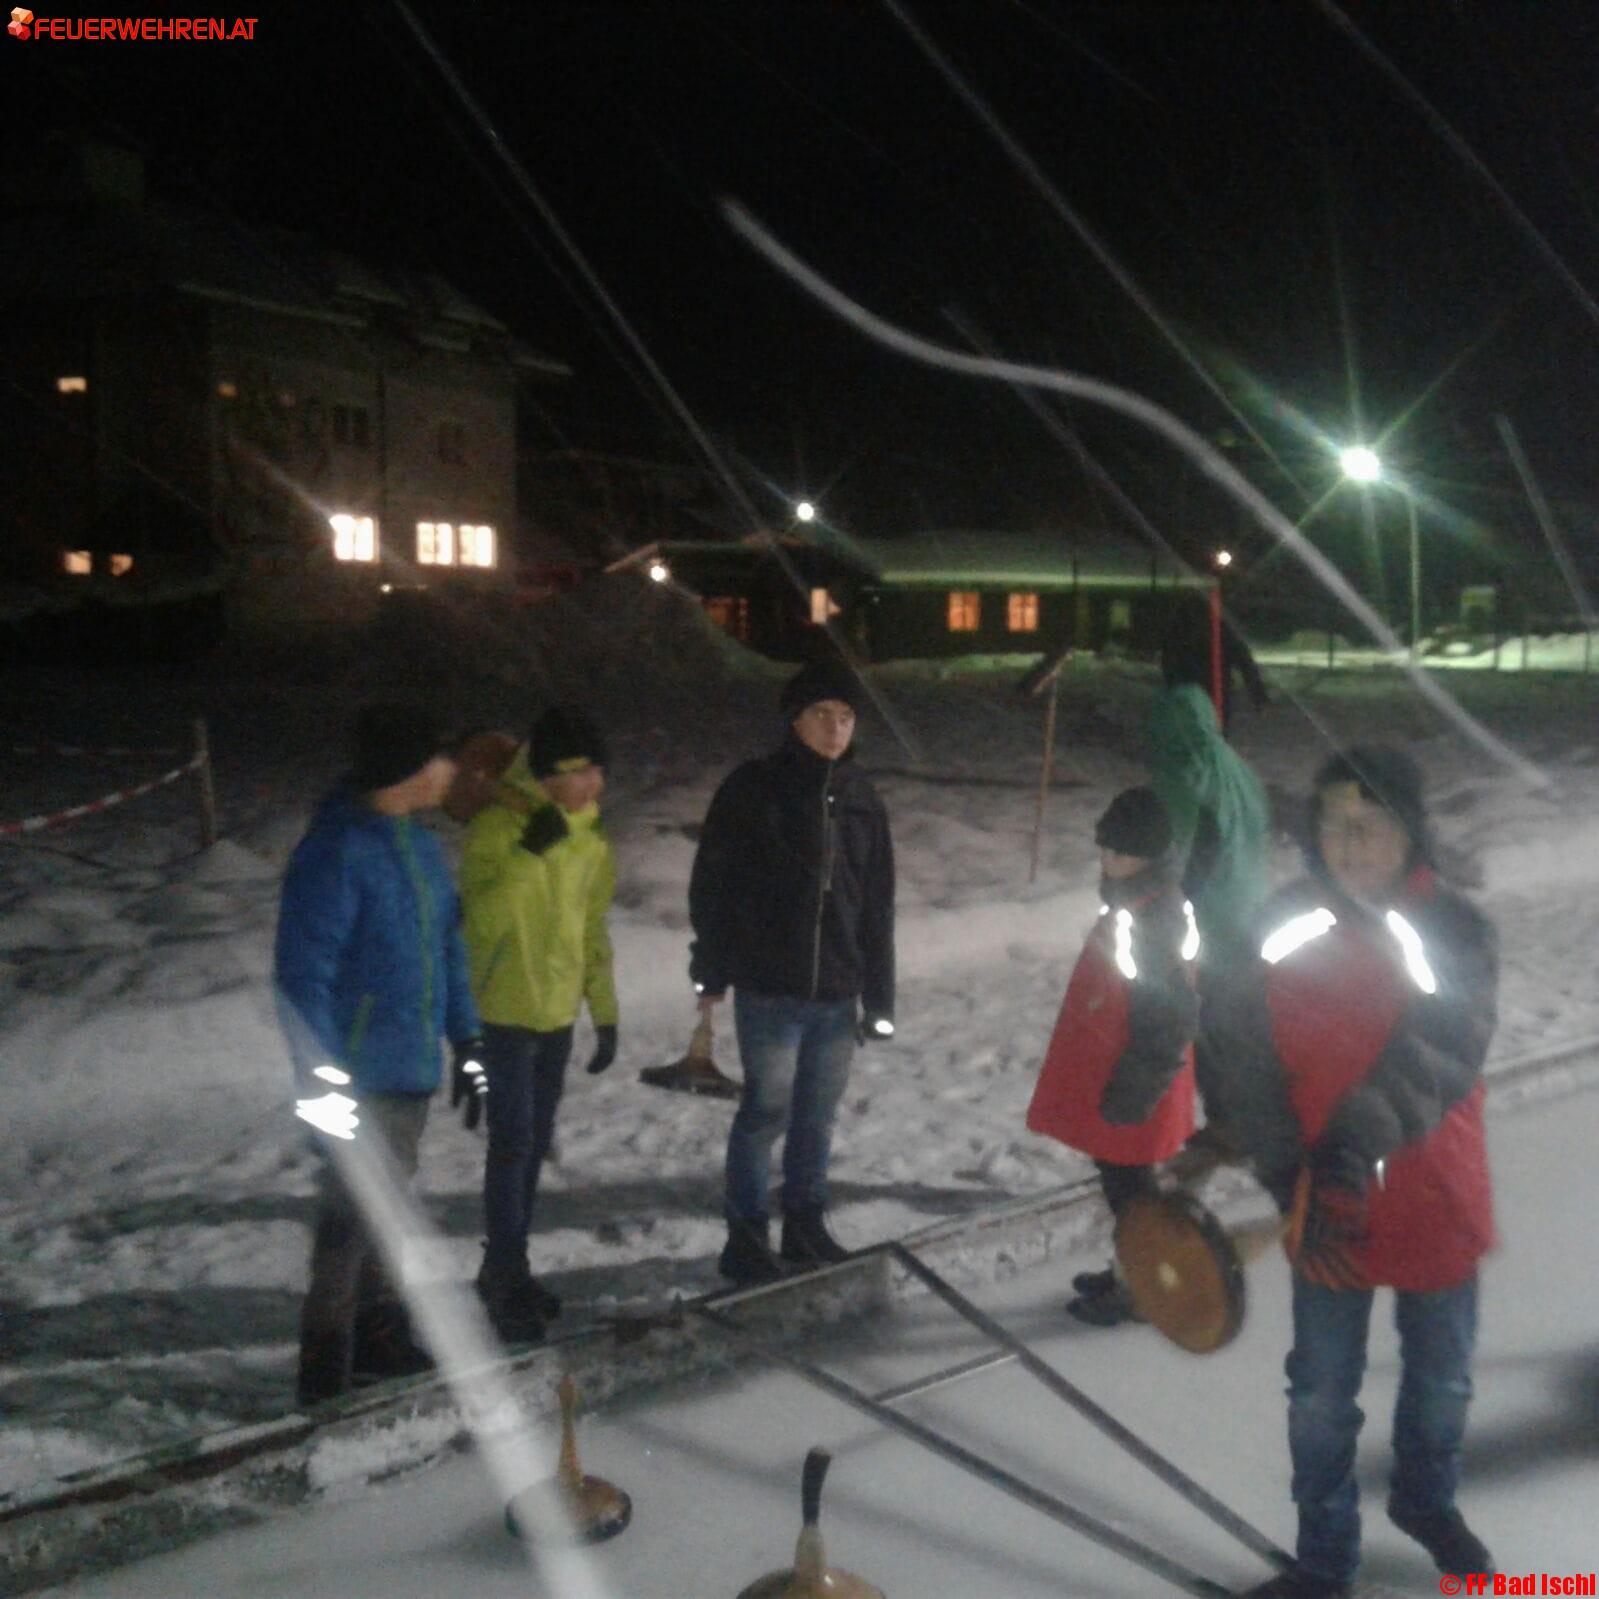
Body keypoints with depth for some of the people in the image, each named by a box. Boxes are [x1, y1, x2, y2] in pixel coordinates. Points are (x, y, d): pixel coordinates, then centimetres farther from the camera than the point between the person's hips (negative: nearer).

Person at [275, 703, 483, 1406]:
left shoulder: (418, 844, 8)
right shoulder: (336, 852, -19)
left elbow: (447, 944, 16)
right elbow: (303, 972, -20)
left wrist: (466, 1037, 16)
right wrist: (320, 1076, -23)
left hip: (411, 1069, 9)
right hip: (358, 1076, -8)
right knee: (353, 1213, 0)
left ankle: (379, 1336, 34)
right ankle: (327, 1370, 13)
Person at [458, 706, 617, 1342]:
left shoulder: (592, 838, 5)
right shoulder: (495, 829, -16)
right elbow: (485, 919, -27)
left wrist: (605, 1012, 14)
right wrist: (531, 851, -35)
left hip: (558, 1016, 7)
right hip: (503, 1015, -7)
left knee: (534, 1147, 14)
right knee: (512, 1146, -4)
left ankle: (506, 1271, 29)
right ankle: (506, 1282, 10)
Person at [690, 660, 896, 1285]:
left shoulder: (861, 801, 10)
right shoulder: (753, 789, -4)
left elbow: (878, 907, 12)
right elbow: (712, 882, -2)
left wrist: (879, 998, 11)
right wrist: (711, 970, -3)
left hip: (837, 993, 5)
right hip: (769, 990, -4)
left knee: (818, 1116, 13)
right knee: (767, 1111, -1)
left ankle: (807, 1228, 28)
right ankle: (746, 1238, 14)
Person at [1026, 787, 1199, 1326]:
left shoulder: (1153, 918, -26)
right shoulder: (1131, 899, 5)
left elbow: (1172, 1019, -25)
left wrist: (1132, 1091, -19)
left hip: (1129, 1085, -9)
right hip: (1110, 1073, 9)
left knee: (1128, 1182, 6)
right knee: (1120, 1179, 21)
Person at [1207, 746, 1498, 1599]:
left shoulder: (1455, 932, -14)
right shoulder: (1285, 929, -11)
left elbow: (1436, 1065, -25)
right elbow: (1247, 1066, -9)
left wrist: (1356, 1149, -37)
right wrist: (1297, 1184, -15)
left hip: (1437, 1208, 0)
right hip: (1326, 1211, 0)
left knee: (1441, 1381, 23)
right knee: (1322, 1399, 12)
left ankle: (1425, 1500, 52)